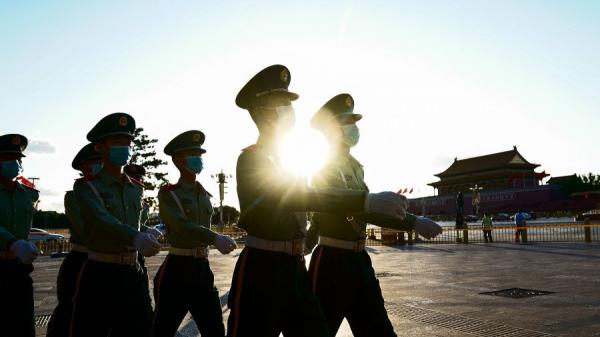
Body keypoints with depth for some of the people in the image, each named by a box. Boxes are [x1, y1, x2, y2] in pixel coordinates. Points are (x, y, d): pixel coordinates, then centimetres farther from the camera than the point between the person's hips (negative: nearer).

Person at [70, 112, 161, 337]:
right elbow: (102, 219, -24)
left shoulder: (137, 188, 12)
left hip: (133, 274, 5)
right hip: (99, 274, -4)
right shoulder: (86, 186, -6)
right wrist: (136, 238, -39)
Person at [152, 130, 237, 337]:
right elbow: (182, 225, -23)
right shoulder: (167, 194, -6)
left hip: (203, 269, 5)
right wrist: (215, 238, -35)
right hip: (177, 270, -5)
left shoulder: (205, 196, 13)